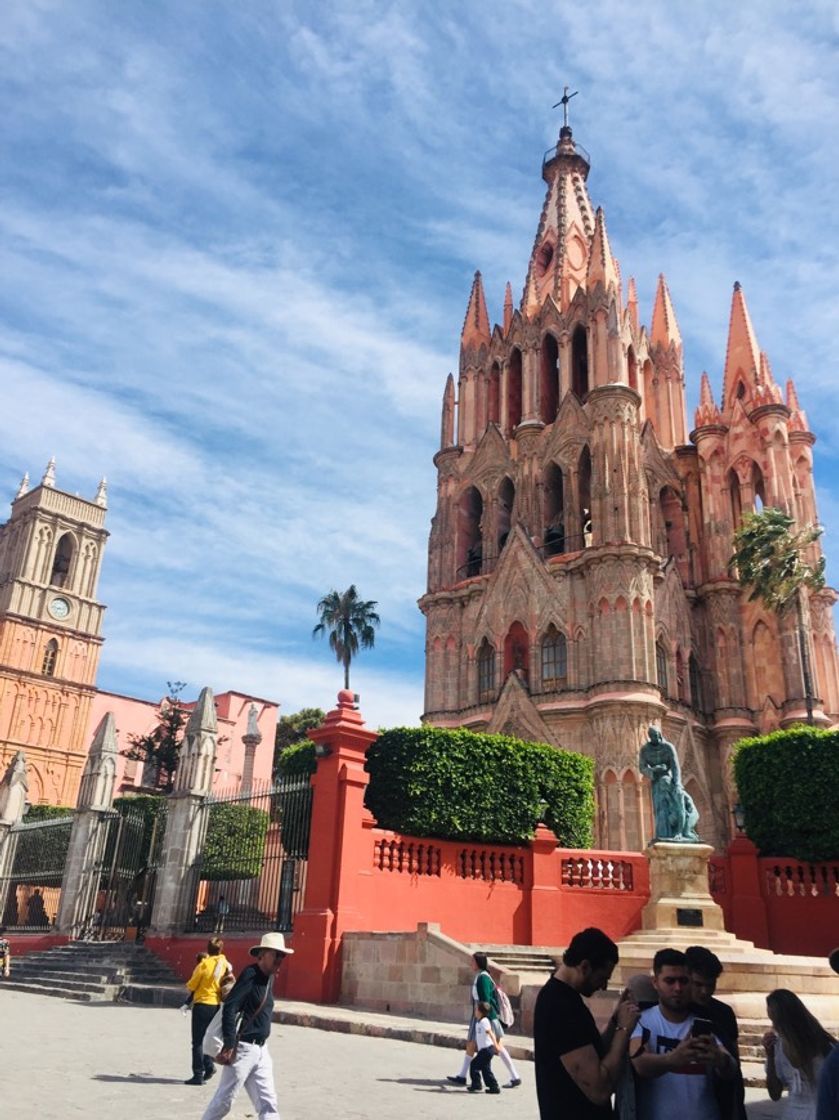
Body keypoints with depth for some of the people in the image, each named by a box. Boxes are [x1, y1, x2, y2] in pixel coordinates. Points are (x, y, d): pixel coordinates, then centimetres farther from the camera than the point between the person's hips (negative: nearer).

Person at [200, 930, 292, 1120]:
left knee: (268, 1103, 7)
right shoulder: (250, 975, -17)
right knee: (224, 1100, 5)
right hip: (243, 1048, -8)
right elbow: (229, 1009, -22)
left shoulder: (269, 977, 10)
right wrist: (229, 1045, -23)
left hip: (261, 1050, 9)